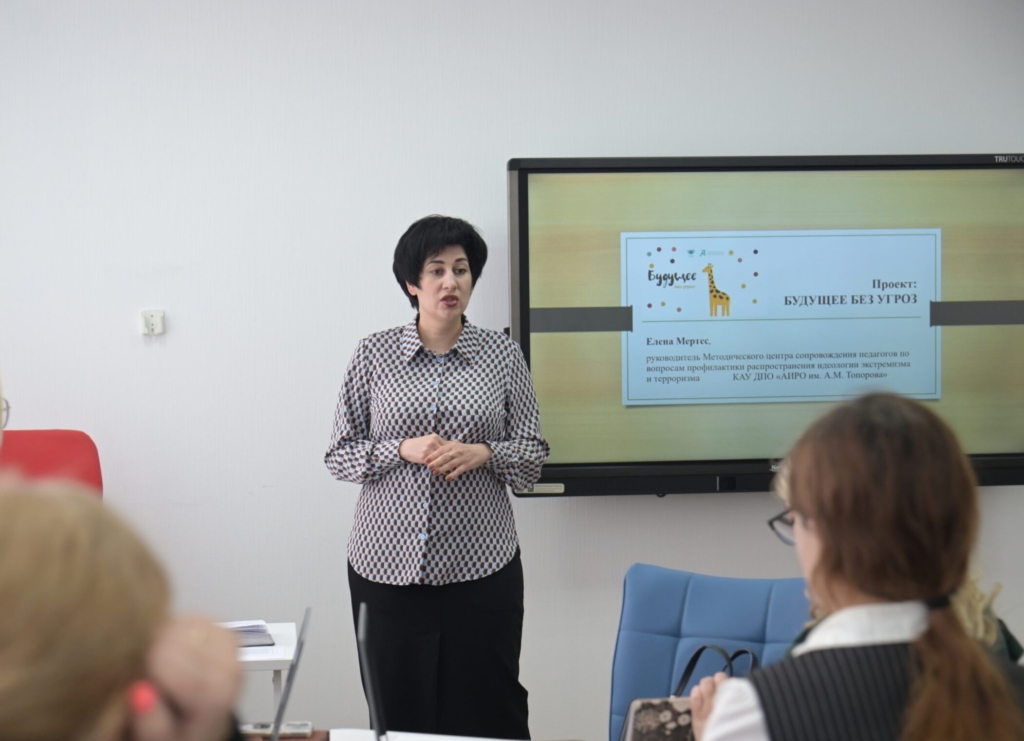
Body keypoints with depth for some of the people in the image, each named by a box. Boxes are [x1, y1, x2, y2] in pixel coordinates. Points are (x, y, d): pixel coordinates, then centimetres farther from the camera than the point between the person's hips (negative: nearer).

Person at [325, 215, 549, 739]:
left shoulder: (503, 355, 4)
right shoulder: (374, 353, 3)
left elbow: (533, 457, 7)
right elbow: (338, 456, 4)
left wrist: (482, 453, -12)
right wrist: (404, 450, -13)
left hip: (481, 568, 0)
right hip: (387, 564, 0)